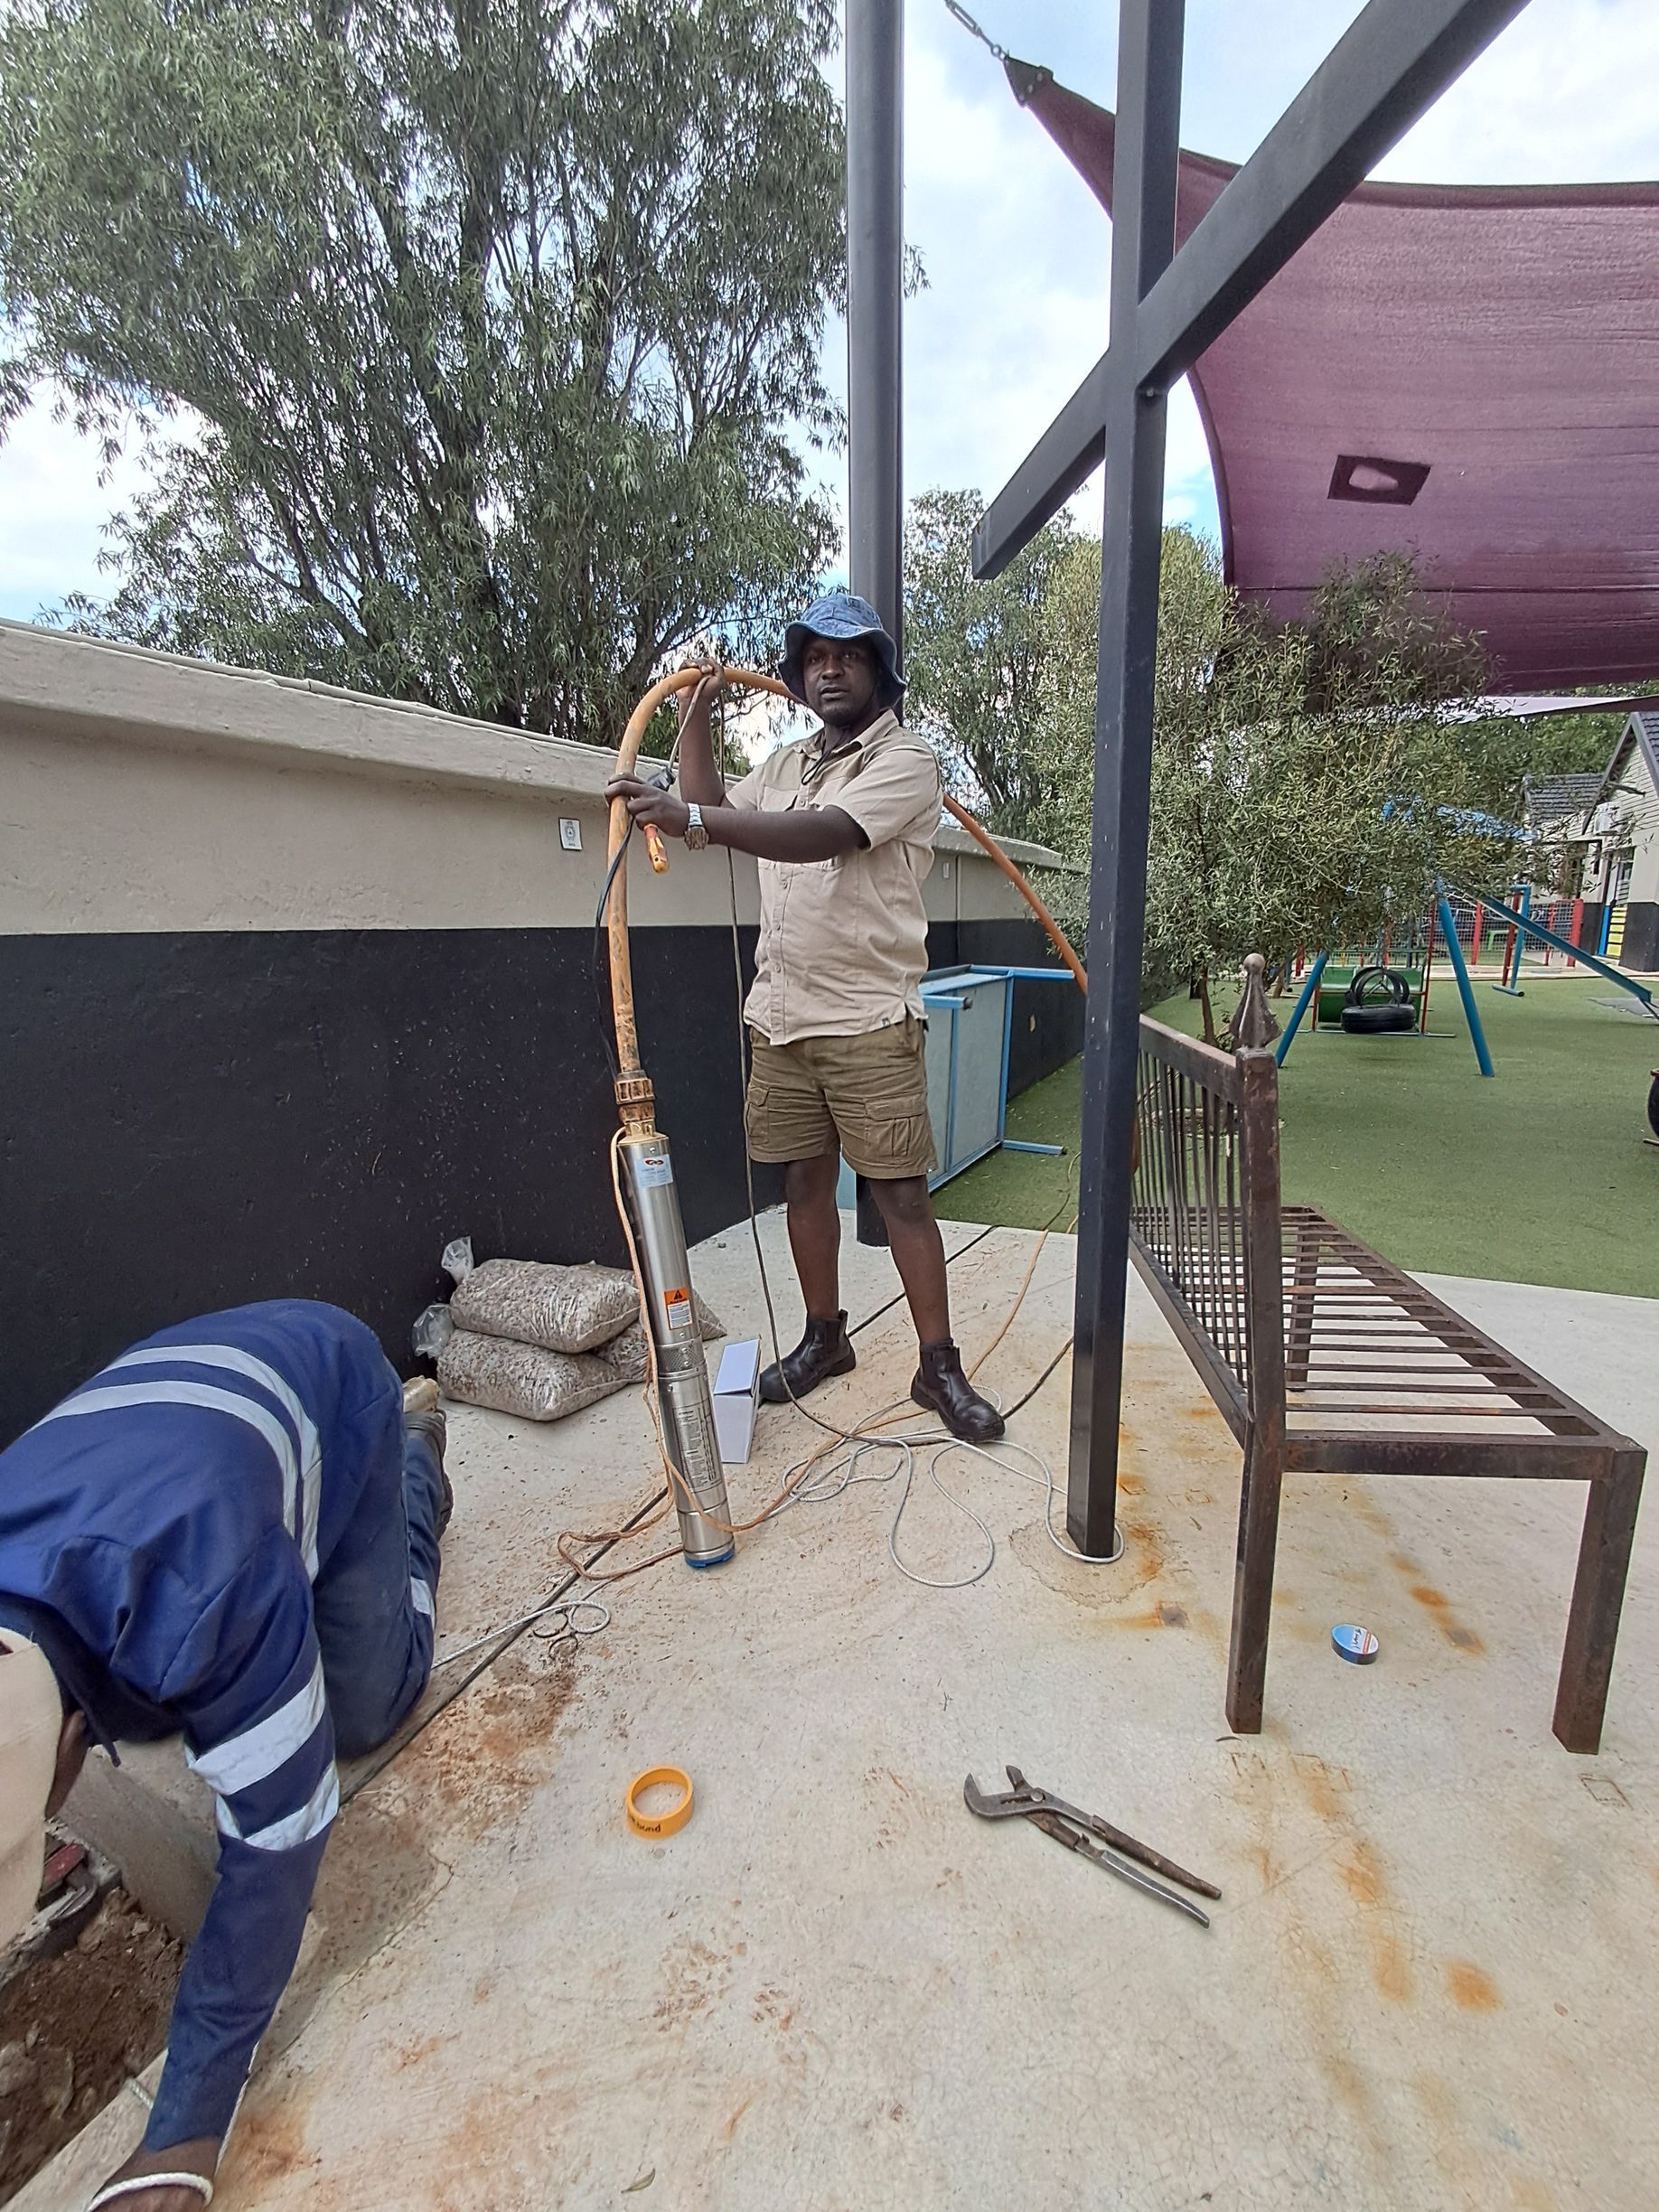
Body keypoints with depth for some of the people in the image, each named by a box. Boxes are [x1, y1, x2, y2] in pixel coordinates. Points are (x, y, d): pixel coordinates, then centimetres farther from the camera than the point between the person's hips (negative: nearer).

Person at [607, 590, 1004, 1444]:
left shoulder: (905, 762, -5)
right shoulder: (786, 764, 18)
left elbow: (823, 836, -23)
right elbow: (710, 808, 24)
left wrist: (691, 817, -34)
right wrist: (696, 712, 14)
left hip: (869, 1022, -6)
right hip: (780, 1017, 6)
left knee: (900, 1192, -3)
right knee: (804, 1180, 11)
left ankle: (938, 1366, 9)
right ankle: (824, 1336, 27)